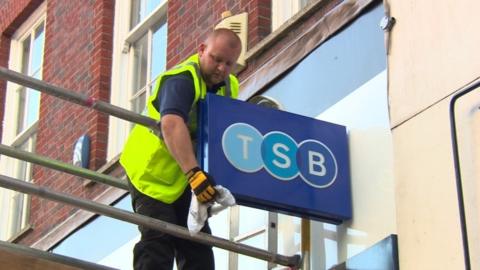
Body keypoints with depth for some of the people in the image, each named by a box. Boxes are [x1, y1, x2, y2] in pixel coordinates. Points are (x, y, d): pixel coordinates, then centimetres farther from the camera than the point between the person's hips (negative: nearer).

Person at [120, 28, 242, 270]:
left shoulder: (229, 87, 4)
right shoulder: (182, 79, -24)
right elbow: (172, 124, -42)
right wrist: (193, 173, -53)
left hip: (182, 178, 8)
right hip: (151, 171, -8)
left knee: (197, 245, 4)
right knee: (157, 242, -17)